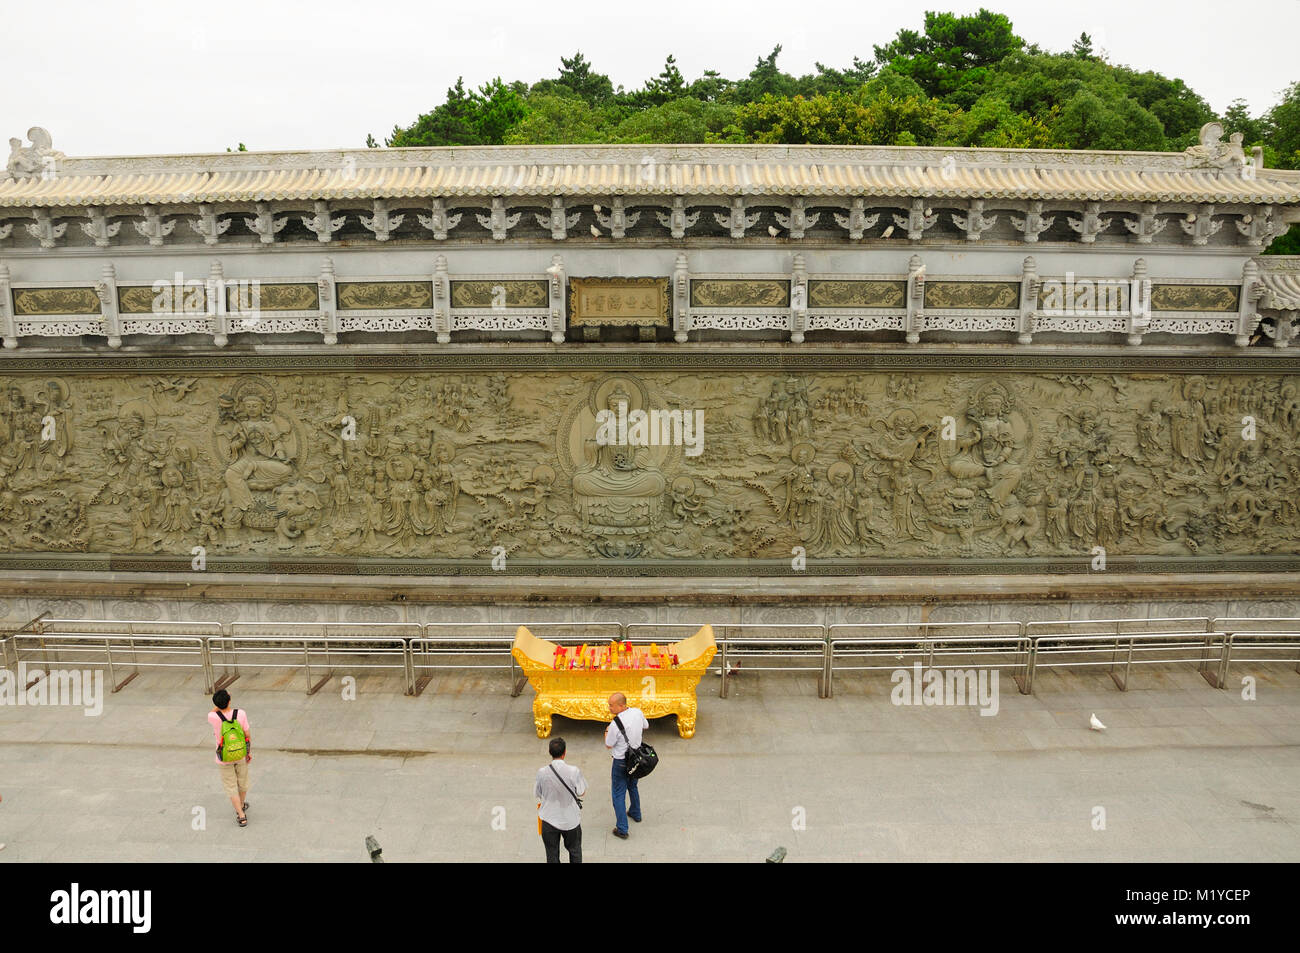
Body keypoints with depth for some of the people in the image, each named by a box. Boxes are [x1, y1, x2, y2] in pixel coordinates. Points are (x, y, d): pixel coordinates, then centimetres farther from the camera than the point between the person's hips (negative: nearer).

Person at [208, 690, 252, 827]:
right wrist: (249, 751, 3)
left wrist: (220, 703, -14)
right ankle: (242, 805, 48)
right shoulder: (240, 714, -24)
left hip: (224, 758, -2)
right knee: (242, 781, 26)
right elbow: (247, 734, -12)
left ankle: (242, 816, 15)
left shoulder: (213, 717, -28)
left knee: (231, 787, 15)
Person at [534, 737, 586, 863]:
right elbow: (581, 792, -8)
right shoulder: (574, 771, -21)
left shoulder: (542, 772, -18)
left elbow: (536, 794, -4)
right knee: (574, 851, 25)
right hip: (571, 820, 0)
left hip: (549, 821, 1)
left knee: (552, 854, 18)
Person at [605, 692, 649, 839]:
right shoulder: (638, 712, -10)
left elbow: (608, 746, -15)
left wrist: (607, 731, 2)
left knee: (619, 794, 6)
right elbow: (645, 726, 11)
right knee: (632, 787, 29)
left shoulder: (616, 724, -29)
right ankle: (635, 814, 48)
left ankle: (622, 829, 8)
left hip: (621, 762, -7)